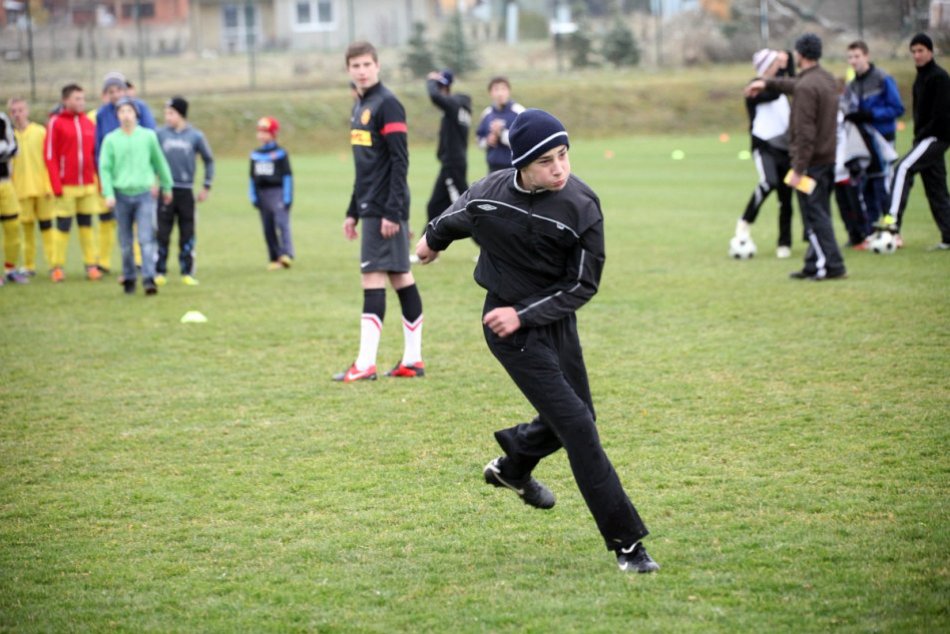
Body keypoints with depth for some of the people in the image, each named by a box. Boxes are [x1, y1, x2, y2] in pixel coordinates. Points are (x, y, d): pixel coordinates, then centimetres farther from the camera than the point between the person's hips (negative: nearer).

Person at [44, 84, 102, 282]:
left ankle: (91, 265, 9)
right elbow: (50, 155, -7)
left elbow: (95, 153, 14)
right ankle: (57, 267, 7)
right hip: (66, 187, -4)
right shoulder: (56, 123, -4)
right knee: (63, 226, 0)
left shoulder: (88, 123, 11)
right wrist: (56, 185, -12)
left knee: (87, 225, 7)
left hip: (88, 184, 4)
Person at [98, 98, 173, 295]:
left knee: (146, 239, -10)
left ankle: (149, 279, -14)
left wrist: (166, 186, 17)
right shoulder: (111, 139, 1)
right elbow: (105, 168, 0)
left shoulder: (148, 136, 2)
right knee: (125, 242, 7)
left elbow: (160, 162, 11)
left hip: (144, 193, -1)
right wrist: (108, 193, -9)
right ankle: (128, 278, 19)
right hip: (122, 194, 1)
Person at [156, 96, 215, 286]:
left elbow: (209, 160, 10)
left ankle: (187, 273, 8)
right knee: (162, 233, -2)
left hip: (186, 191, 0)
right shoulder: (160, 134, 1)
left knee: (187, 234, 2)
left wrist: (206, 186, 8)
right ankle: (159, 272, 4)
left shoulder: (195, 136, 0)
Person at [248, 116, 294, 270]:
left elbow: (287, 175, -3)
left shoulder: (280, 153, -2)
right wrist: (253, 197, 11)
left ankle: (286, 254, -25)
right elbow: (252, 177, 17)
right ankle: (274, 259, 10)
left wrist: (287, 197, -8)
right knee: (268, 229, 5)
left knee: (281, 222, -19)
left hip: (278, 192, -5)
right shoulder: (255, 155, 12)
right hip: (262, 193, 5)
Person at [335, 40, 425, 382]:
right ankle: (413, 360, 11)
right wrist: (353, 211, 21)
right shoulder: (359, 107, 16)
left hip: (386, 209, -9)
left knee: (373, 277, -9)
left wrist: (393, 211, -21)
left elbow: (400, 161, -16)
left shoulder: (387, 104, -12)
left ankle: (365, 364, -10)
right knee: (401, 277, 9)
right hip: (371, 208, 9)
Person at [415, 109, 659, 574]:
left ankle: (513, 466, 50)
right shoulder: (486, 196, -17)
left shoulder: (581, 205, -18)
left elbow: (583, 284, -12)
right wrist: (433, 240, 29)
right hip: (508, 326, -3)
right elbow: (453, 221, 8)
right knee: (577, 426, -11)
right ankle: (625, 541, -7)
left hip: (555, 320, 4)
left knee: (576, 417, 17)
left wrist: (525, 313, -20)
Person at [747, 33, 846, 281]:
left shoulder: (806, 87, -19)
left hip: (811, 161, -9)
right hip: (828, 157, 9)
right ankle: (814, 264, 20)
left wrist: (798, 168, -21)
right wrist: (768, 83, 43)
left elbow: (805, 133, -23)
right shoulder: (827, 79, 10)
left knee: (814, 215, -4)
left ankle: (832, 265, -5)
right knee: (819, 214, 14)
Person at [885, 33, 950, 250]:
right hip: (926, 139, 9)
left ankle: (893, 220, -32)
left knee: (903, 168, -23)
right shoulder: (920, 79, 17)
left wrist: (923, 134, -16)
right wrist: (918, 136, 11)